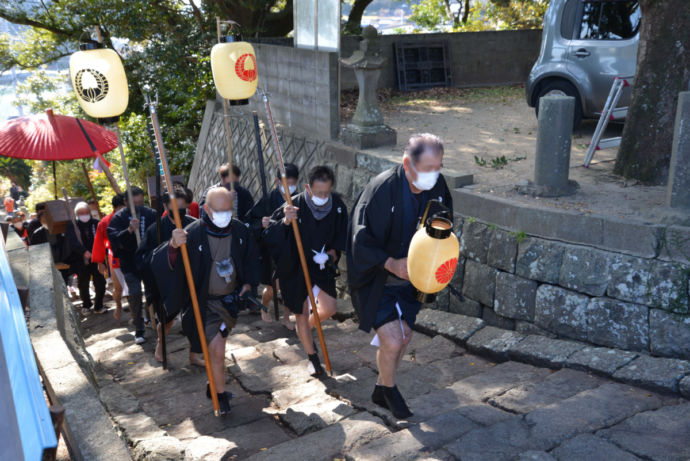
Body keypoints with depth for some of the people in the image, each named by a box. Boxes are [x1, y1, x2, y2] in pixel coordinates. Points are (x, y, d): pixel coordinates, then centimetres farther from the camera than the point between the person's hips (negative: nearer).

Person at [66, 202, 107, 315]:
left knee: (100, 283, -3)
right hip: (81, 261, -1)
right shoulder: (72, 226, 0)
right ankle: (86, 305, 28)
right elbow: (73, 242, -15)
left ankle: (98, 306, 14)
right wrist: (84, 252, -28)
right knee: (83, 284, 7)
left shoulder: (96, 224, 4)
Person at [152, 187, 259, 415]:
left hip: (232, 299, 4)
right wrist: (173, 246, -47)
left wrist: (248, 283, 3)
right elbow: (159, 262, -28)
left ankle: (215, 386, 44)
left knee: (217, 346, 19)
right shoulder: (193, 234, -20)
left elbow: (251, 258, 14)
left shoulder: (240, 230, -5)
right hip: (207, 302, -4)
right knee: (217, 350, -10)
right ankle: (220, 396, 10)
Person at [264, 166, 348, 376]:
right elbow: (269, 236, -26)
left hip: (321, 264, 4)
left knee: (329, 309, 4)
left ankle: (307, 328, 38)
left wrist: (333, 251, -9)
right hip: (295, 267, -3)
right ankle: (312, 357, 25)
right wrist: (285, 221, -43)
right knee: (301, 314, 7)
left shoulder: (337, 205, -11)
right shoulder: (295, 206, -23)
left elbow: (341, 234, 7)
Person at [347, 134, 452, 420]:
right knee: (391, 341, -11)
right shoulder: (382, 189, -26)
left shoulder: (437, 187, -10)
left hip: (409, 278, 6)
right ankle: (389, 391, 21)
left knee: (404, 336, 16)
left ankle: (380, 390, 40)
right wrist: (391, 264, -26)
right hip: (377, 278, -6)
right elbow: (361, 239, -20)